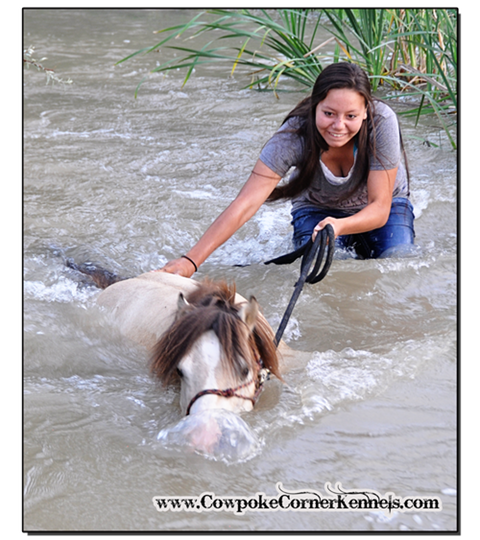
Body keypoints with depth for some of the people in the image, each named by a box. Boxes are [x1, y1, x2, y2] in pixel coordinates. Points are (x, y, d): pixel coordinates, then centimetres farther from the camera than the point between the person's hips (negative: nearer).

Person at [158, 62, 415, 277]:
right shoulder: (294, 135, -33)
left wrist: (338, 226, -52)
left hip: (379, 208, 0)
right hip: (316, 208, 0)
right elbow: (244, 205, -40)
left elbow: (380, 208, -30)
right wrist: (190, 261, -51)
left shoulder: (382, 122, -34)